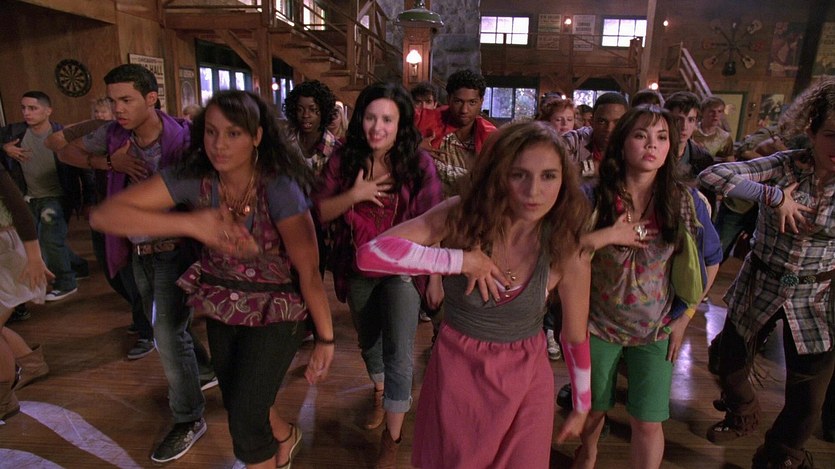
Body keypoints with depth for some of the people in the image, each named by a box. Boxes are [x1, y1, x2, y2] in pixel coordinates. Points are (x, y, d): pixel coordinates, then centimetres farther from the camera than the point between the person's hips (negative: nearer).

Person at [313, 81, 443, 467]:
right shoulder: (343, 161, -7)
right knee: (368, 341, 24)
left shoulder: (419, 164, -14)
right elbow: (318, 213, -8)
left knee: (399, 355, -4)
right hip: (357, 269, 4)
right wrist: (354, 195, -23)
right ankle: (380, 394, 54)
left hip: (402, 268, -3)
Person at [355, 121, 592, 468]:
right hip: (456, 371, 1)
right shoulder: (462, 214, -20)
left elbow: (576, 338, -2)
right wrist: (464, 260, -30)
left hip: (524, 379, 0)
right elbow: (370, 253, -29)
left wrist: (582, 407, 11)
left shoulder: (566, 253, -17)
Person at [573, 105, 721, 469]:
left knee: (648, 422, 2)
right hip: (598, 324, 0)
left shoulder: (686, 202, -9)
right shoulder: (592, 197, -14)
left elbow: (710, 260, 5)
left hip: (656, 330, 1)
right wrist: (607, 236, -28)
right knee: (594, 409, 18)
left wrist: (686, 314, 1)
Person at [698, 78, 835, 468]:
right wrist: (774, 195, -27)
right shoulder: (784, 166, -13)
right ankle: (742, 417, 52)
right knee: (731, 369, 17)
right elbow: (711, 176, -26)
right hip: (757, 287, 0)